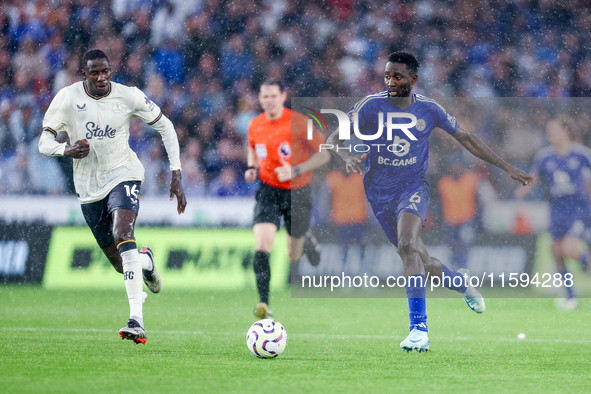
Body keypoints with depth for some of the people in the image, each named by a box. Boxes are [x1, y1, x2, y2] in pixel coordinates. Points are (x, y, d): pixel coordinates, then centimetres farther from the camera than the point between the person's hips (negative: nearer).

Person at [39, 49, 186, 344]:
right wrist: (67, 150, -31)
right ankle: (145, 261, 47)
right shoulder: (67, 98, -9)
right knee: (120, 264, 6)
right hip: (89, 187, 2)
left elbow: (165, 127, 3)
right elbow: (44, 143, -7)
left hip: (123, 175, -2)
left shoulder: (128, 96, -9)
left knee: (123, 235, -30)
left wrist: (176, 175, -3)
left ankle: (137, 320, -36)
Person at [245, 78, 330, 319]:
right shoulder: (255, 126, 0)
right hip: (268, 191, 2)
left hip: (297, 191, -2)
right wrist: (252, 168, 0)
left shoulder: (299, 123, -14)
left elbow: (323, 155, -10)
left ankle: (308, 242, 49)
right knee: (262, 246, -20)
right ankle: (264, 302, -19)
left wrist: (295, 170, -23)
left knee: (294, 254, 11)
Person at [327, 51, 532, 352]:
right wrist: (347, 157, -34)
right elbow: (334, 139, -10)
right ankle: (461, 283, 41)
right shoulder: (372, 106, -9)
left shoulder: (428, 110, -4)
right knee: (421, 262, 6)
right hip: (380, 192, 1)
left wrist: (507, 168, 8)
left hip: (414, 186, -1)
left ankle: (419, 328, -29)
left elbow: (465, 138, 8)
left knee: (407, 244, -29)